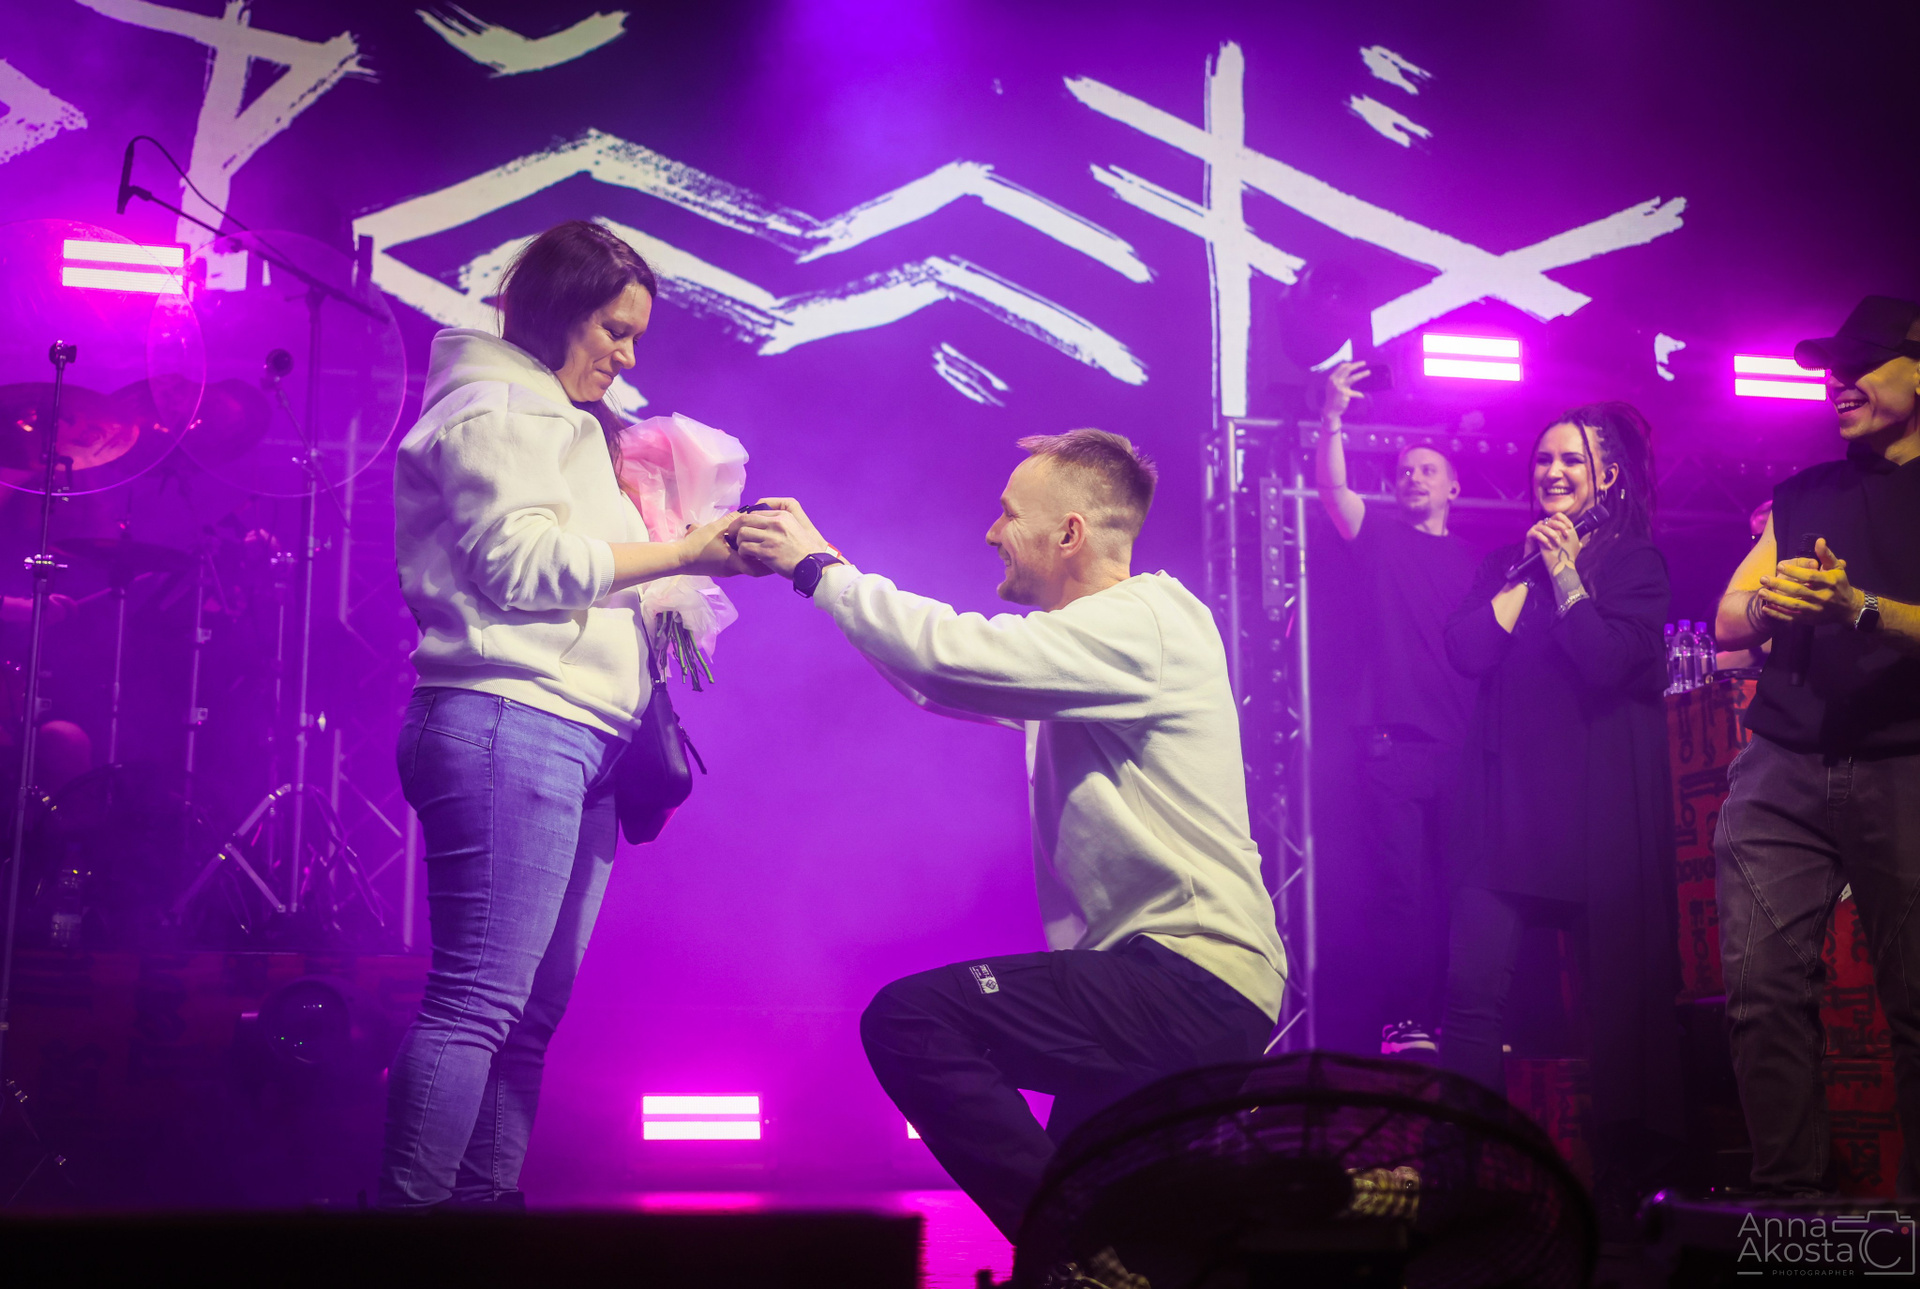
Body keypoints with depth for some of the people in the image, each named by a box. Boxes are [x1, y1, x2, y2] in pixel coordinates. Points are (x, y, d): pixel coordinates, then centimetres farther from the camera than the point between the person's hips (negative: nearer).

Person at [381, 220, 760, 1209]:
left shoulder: (562, 424, 29)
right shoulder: (495, 408, -1)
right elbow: (525, 562, -13)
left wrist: (693, 560, 13)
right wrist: (678, 552, -9)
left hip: (574, 739, 10)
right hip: (510, 721, -10)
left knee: (532, 1010, 6)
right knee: (478, 1001, -13)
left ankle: (487, 1202, 9)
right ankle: (408, 1210, -11)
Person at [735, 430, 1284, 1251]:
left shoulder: (1140, 624, -14)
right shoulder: (1098, 633, 18)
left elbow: (956, 656, -24)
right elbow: (950, 678, 19)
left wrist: (820, 567, -11)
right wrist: (819, 570, 12)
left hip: (1197, 983, -10)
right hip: (1164, 982, 10)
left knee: (911, 1020, -21)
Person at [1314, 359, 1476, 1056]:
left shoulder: (1473, 562, 18)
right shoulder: (1381, 539, 10)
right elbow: (1333, 488, -8)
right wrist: (1334, 415, -23)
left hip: (1462, 744, 3)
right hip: (1394, 744, -3)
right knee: (1407, 892, -6)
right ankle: (1404, 1024, -1)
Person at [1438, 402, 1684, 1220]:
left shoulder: (1635, 561, 3)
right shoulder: (1506, 560, 17)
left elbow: (1611, 661, -13)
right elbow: (1466, 651, 0)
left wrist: (1565, 575, -9)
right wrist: (1527, 572, -1)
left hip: (1601, 803, -3)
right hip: (1506, 799, 4)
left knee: (1619, 990, 1)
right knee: (1473, 983, -5)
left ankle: (1625, 1176, 13)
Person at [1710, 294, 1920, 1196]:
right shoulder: (1799, 498, 20)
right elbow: (1727, 622, 15)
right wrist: (1769, 603, -7)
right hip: (1781, 772, 3)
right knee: (1762, 985, -6)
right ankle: (1789, 1198, 1)